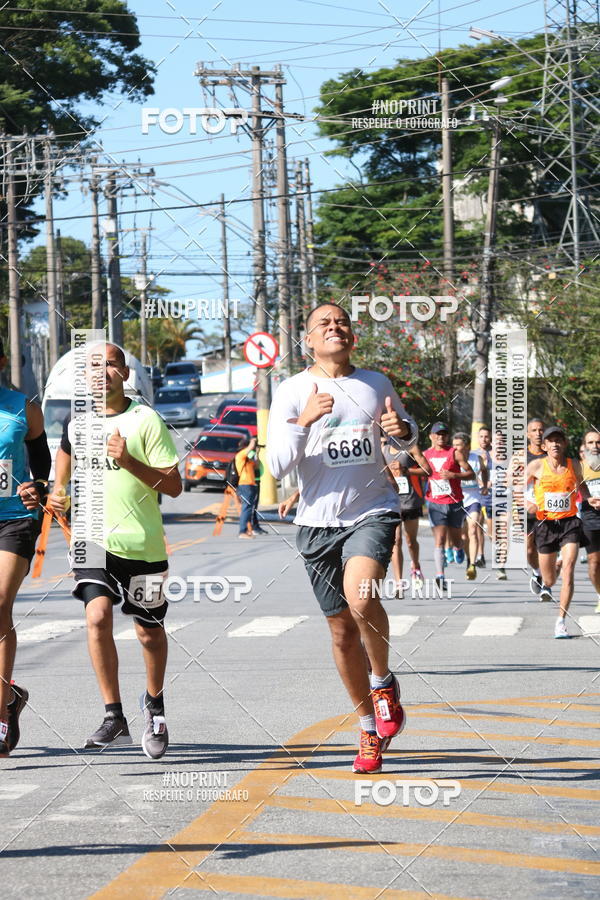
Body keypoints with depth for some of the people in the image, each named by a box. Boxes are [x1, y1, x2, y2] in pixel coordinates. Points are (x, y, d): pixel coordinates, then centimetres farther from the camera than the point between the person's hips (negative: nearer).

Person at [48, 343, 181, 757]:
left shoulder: (146, 420, -6)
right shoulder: (77, 422, 7)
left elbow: (174, 485, -8)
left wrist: (129, 462, -19)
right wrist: (59, 495, 12)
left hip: (142, 544, -2)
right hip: (93, 541, 2)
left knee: (149, 631, 9)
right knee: (98, 616, -18)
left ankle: (155, 702, 36)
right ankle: (114, 716, -12)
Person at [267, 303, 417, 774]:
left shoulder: (376, 383, 7)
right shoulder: (292, 391, 0)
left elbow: (407, 434, 23)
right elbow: (278, 466, -7)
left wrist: (402, 429, -1)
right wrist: (303, 420, -22)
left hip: (373, 511, -1)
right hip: (319, 521, 1)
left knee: (360, 595, -29)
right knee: (342, 630, 7)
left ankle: (384, 681, -3)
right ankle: (371, 728, 23)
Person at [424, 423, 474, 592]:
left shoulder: (455, 453, -1)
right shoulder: (425, 455, 8)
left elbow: (471, 474, -2)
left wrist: (454, 475, -17)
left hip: (455, 503, 0)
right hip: (435, 504, 0)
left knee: (456, 538, 14)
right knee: (439, 540, -14)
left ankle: (458, 548, 51)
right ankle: (440, 576, -22)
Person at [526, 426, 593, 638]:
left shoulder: (574, 465, 3)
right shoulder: (536, 466, -3)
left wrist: (588, 498, 3)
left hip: (569, 523, 0)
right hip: (546, 524, 0)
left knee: (568, 571, -17)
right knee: (549, 579, 10)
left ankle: (561, 621, -14)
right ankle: (546, 585, 50)